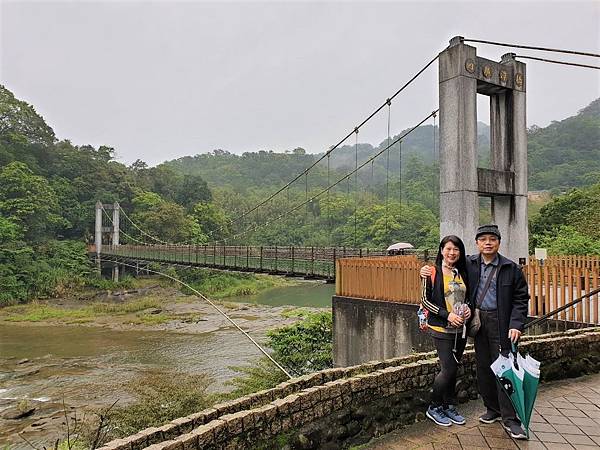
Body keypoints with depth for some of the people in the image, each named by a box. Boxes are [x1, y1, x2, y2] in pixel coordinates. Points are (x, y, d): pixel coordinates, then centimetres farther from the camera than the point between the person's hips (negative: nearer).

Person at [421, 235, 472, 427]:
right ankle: (434, 408, 11)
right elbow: (425, 300, -8)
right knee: (448, 369, -7)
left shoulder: (462, 273, 10)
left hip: (461, 328, 5)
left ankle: (450, 406, 26)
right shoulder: (432, 273, -7)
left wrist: (468, 309, -2)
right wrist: (447, 314, -16)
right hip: (441, 328, -5)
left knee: (452, 369, 12)